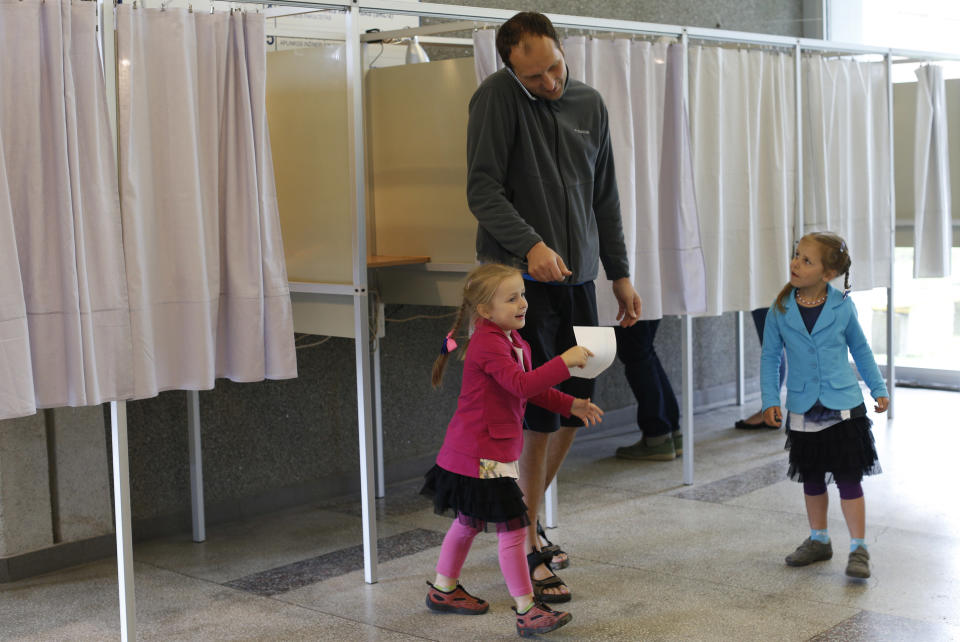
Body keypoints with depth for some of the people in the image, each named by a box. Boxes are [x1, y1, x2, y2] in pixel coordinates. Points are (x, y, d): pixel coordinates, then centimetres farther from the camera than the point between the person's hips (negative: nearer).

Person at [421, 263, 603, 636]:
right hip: (482, 453, -11)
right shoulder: (487, 344, -21)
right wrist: (564, 362, -34)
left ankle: (443, 591, 37)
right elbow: (522, 385, -32)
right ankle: (527, 612, -5)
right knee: (513, 526, -9)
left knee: (469, 521, 22)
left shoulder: (512, 340, 12)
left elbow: (531, 390, 21)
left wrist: (571, 406, 13)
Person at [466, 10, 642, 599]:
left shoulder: (590, 104, 11)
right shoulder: (497, 98, -8)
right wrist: (530, 244, -28)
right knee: (541, 415, -7)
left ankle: (528, 512, 31)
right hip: (520, 277, -6)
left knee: (576, 406, 11)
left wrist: (621, 275, 14)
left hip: (577, 278, 6)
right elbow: (483, 190, -14)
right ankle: (527, 548, 5)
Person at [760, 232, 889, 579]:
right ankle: (818, 540, 30)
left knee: (848, 478, -1)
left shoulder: (843, 307, -6)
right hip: (803, 409, 2)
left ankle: (858, 548, 8)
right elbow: (770, 356, 4)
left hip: (844, 407, -2)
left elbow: (860, 348, 9)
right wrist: (770, 400, -3)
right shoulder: (781, 309, -4)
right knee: (812, 479, 14)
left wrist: (878, 388, 13)